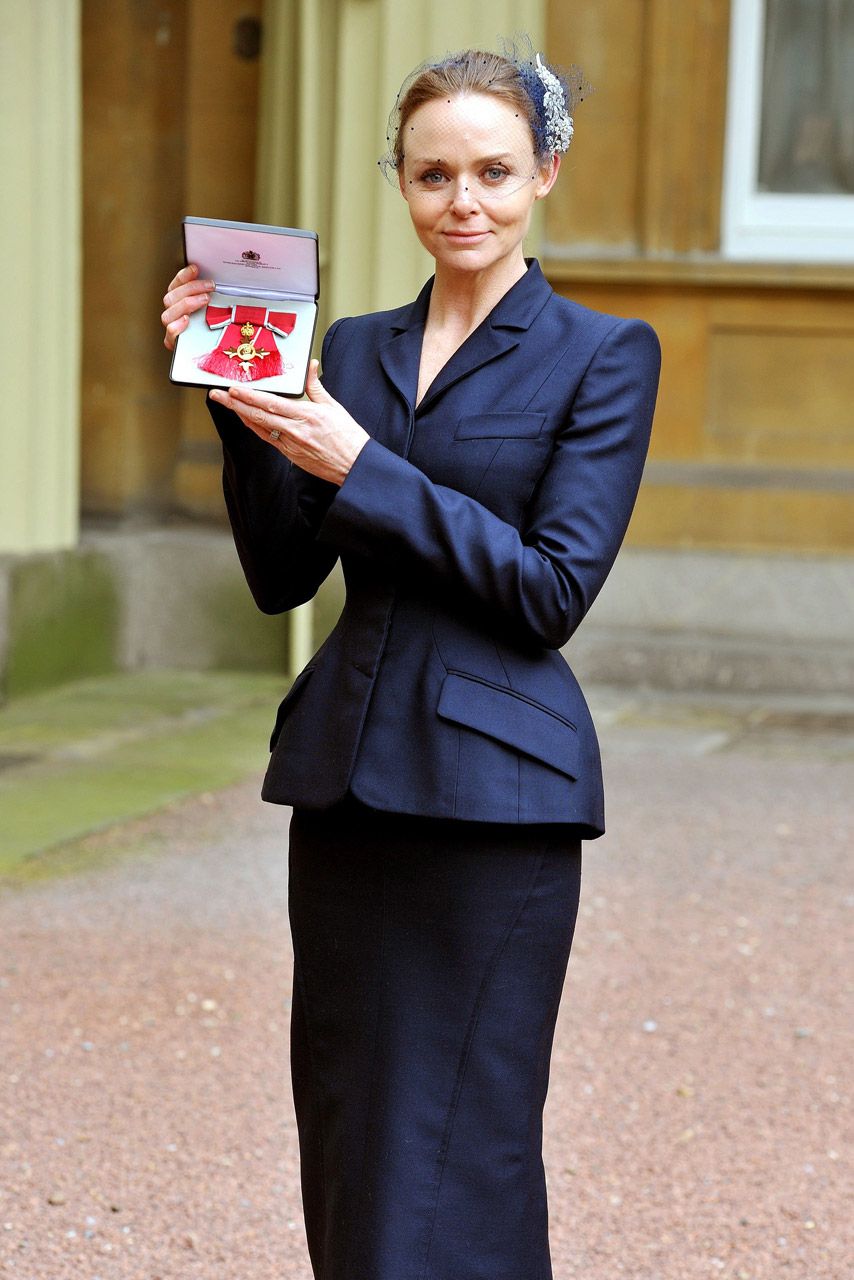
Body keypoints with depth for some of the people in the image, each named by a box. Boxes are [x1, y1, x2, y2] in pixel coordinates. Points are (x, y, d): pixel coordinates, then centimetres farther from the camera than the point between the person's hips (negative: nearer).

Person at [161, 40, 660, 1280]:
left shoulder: (602, 354, -2)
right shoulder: (354, 349, 13)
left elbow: (554, 588, -11)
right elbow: (282, 574, 9)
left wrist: (361, 467, -15)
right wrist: (242, 400, -3)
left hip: (492, 792, -6)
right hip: (347, 780, 6)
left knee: (452, 1156, -5)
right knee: (343, 1140, 11)